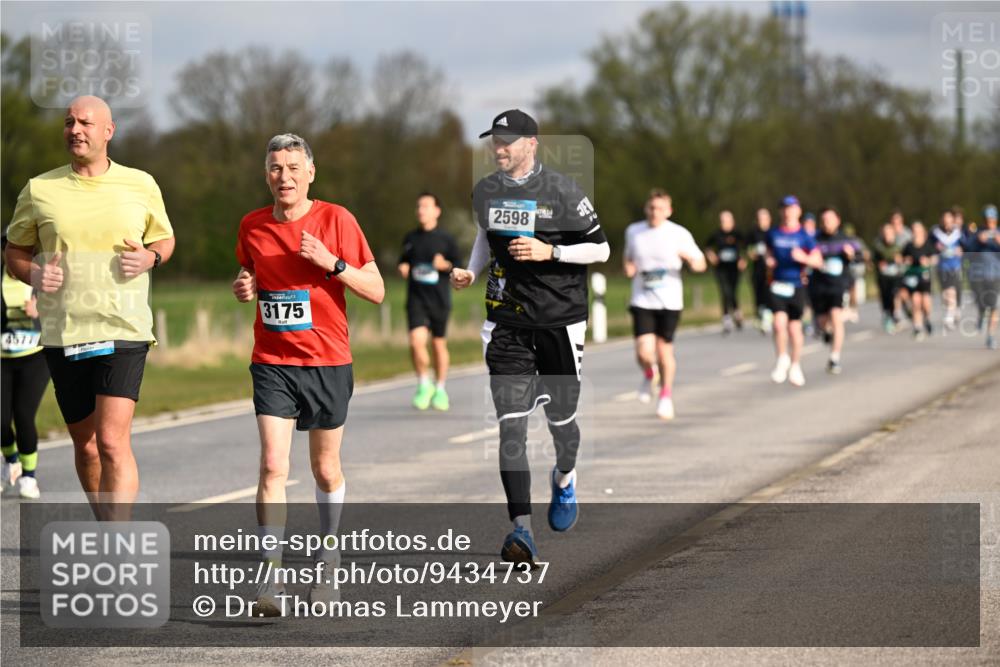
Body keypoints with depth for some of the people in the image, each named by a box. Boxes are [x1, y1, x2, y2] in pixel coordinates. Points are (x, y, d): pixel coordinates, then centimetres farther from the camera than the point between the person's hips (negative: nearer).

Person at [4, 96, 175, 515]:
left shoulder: (141, 185, 4)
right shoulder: (39, 190, 5)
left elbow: (165, 239, 18)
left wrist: (150, 257, -6)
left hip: (123, 331, -2)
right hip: (62, 335, 2)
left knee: (113, 441, -16)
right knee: (85, 444, 11)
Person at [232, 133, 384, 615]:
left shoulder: (336, 220, -6)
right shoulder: (252, 226, 3)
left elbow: (376, 291, -5)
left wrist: (331, 262, -19)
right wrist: (243, 287, 0)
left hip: (328, 362, -1)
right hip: (272, 363, 1)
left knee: (326, 470, 11)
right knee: (272, 466, -13)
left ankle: (327, 562, 33)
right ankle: (272, 577, -16)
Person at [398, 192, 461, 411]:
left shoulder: (446, 239, 1)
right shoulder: (410, 239, 8)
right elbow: (403, 262, 21)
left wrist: (445, 265, -16)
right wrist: (403, 269, -1)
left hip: (439, 299, -1)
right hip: (416, 298, 1)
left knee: (439, 344, 7)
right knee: (417, 342, -16)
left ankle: (440, 390, 24)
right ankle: (424, 385, 4)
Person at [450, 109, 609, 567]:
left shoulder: (561, 191, -9)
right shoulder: (485, 192, 6)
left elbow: (600, 249, -4)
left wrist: (550, 252, -18)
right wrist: (471, 272, 7)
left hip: (560, 318, -3)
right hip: (507, 320, 3)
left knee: (561, 417, 11)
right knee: (511, 423, -10)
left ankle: (564, 479, 45)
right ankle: (521, 528, -15)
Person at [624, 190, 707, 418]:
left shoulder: (679, 234, -5)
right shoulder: (633, 232, 3)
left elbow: (700, 264, -1)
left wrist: (690, 258, -24)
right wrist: (628, 268, -2)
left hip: (670, 302, -1)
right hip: (642, 302, 1)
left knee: (664, 350, 3)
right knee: (644, 352, -13)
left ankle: (666, 395, 26)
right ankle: (648, 375, 23)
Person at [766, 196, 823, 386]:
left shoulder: (804, 236, -2)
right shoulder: (773, 234, 5)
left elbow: (818, 261, -3)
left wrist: (803, 258, -22)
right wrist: (768, 260, 2)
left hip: (797, 286, -1)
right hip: (778, 284, 1)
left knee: (794, 327, 6)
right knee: (779, 322, -17)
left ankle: (795, 366, 23)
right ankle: (782, 359, 4)